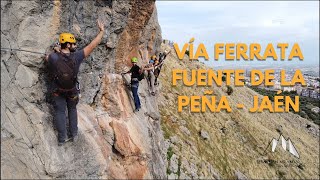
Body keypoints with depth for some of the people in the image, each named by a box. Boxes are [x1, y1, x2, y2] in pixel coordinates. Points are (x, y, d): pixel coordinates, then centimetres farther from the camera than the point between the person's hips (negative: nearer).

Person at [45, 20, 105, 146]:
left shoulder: (53, 57, -23)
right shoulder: (76, 56, -24)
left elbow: (47, 58, 4)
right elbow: (92, 45, -18)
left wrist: (56, 52, 11)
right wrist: (102, 31, -11)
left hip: (58, 91, -1)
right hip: (72, 90, 1)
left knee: (60, 112, 10)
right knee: (72, 110, 21)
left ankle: (62, 138, 10)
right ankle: (74, 134, 24)